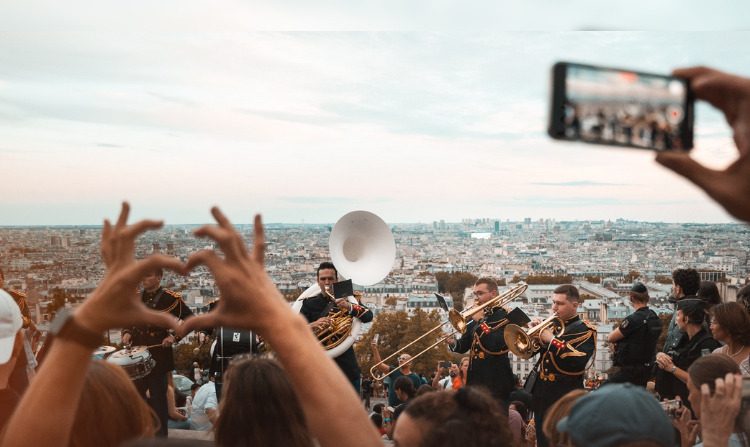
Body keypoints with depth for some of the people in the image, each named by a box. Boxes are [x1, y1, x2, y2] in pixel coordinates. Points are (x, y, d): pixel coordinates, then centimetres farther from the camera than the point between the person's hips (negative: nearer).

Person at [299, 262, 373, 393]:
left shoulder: (347, 299, 4)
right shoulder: (309, 303, 3)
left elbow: (368, 316, -9)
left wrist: (350, 307, -29)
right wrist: (312, 325, -26)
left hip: (346, 365, 1)